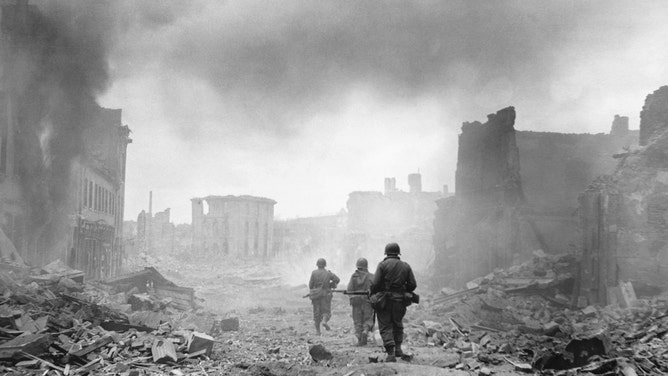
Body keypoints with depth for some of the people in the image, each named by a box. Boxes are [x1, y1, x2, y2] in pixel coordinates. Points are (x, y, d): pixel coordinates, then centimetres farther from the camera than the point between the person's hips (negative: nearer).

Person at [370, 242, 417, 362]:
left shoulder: (383, 265, -6)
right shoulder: (406, 266, 5)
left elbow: (375, 283, -12)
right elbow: (413, 284, 3)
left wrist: (372, 294, 4)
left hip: (384, 300, -3)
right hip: (399, 301, 3)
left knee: (385, 327, 2)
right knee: (398, 325, 23)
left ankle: (391, 353, -8)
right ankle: (398, 347, 20)